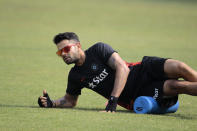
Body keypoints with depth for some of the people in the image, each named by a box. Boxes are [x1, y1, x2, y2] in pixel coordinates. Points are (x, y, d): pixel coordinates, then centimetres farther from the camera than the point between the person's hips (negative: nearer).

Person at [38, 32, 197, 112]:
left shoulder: (98, 49, -7)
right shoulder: (75, 76, 8)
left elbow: (122, 68, -17)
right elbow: (70, 100, 25)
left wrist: (113, 100, -25)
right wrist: (51, 103, 2)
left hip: (143, 71, -2)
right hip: (135, 99, 2)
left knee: (179, 68, -29)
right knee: (178, 86, -24)